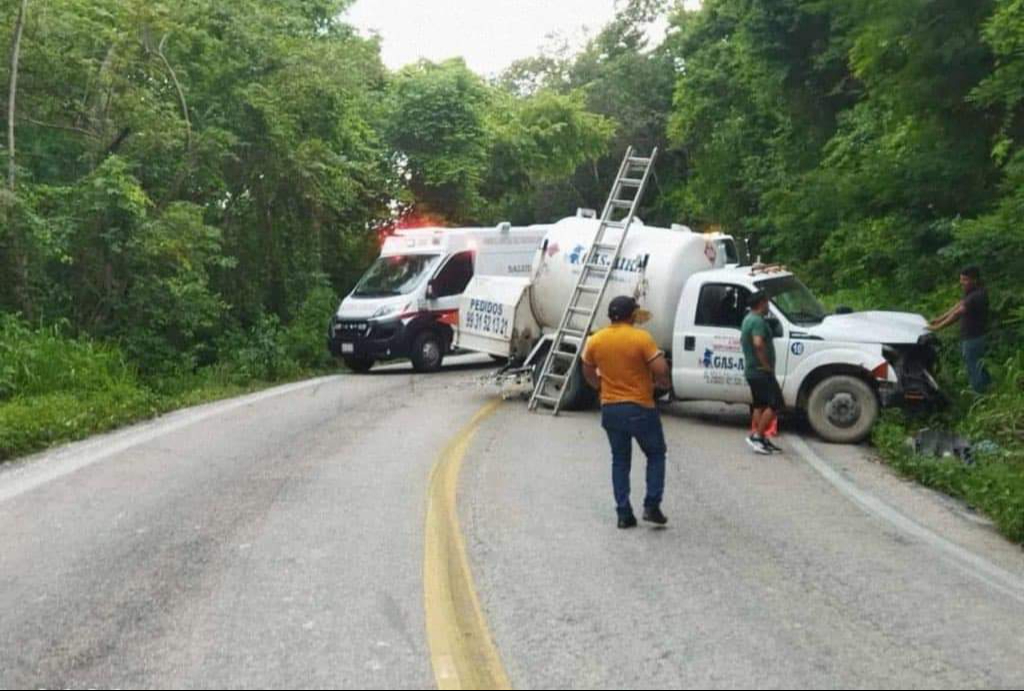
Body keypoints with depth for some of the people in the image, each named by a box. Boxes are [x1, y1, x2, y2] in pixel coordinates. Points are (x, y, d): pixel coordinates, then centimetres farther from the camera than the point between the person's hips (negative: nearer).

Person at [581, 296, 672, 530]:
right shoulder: (641, 338, -14)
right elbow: (660, 369, -17)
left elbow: (588, 373, 12)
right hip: (640, 407, -4)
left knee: (620, 460, 13)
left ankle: (624, 514, 11)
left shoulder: (595, 340, 1)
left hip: (610, 409, 4)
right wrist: (663, 383, 4)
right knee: (656, 454, 15)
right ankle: (652, 506, 7)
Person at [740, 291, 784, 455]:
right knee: (775, 404, -6)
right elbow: (758, 344, -32)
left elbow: (743, 340, 30)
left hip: (752, 371, 10)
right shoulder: (758, 321, -18)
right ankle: (757, 436, -8)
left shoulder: (748, 319, 16)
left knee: (760, 405, 14)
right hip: (761, 372, -10)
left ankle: (761, 439, 17)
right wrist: (766, 365, -23)